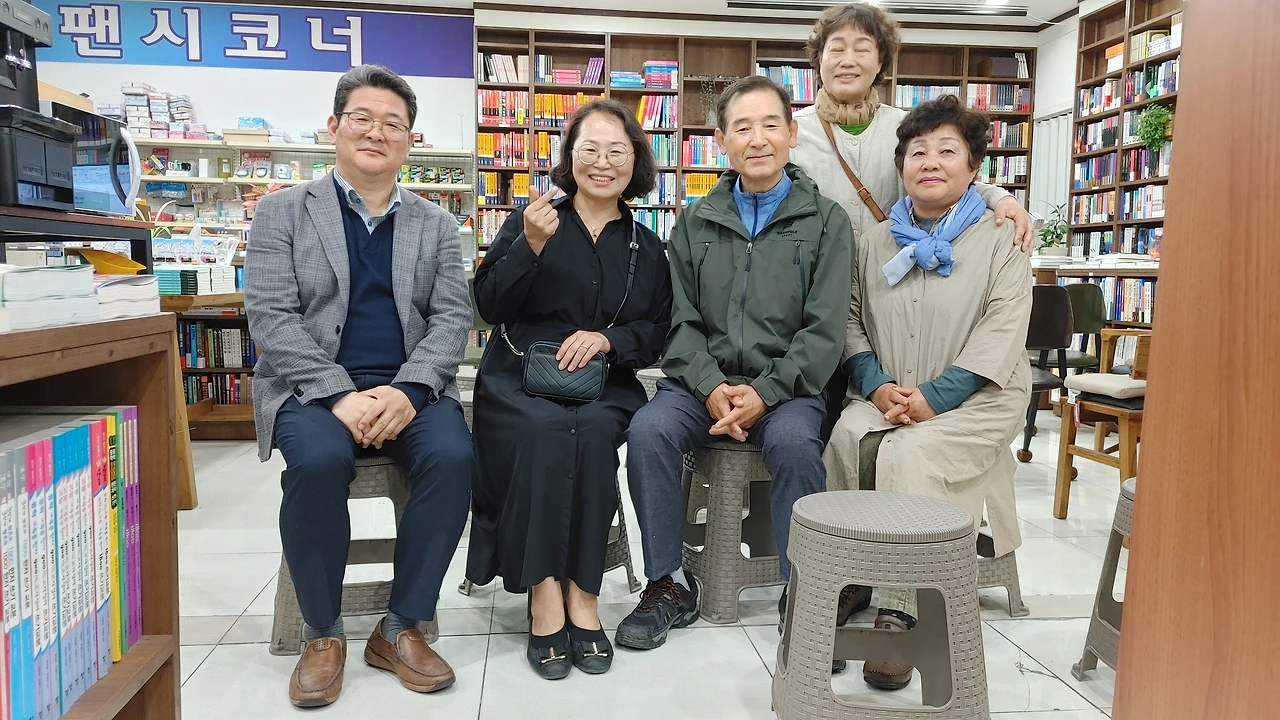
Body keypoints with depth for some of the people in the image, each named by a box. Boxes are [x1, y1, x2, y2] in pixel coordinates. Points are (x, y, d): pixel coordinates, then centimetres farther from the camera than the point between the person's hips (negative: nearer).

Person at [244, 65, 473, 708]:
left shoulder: (436, 225, 14)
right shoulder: (283, 211, 7)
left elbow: (452, 318, 4)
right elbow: (270, 317, -4)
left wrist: (408, 390, -16)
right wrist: (340, 395, -19)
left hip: (408, 390, 2)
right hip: (311, 386, -1)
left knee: (452, 456, -28)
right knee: (319, 461, -33)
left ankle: (402, 628, -10)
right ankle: (322, 635, -9)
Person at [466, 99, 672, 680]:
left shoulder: (646, 246, 15)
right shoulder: (530, 220, 9)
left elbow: (657, 332, 10)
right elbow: (491, 307, -1)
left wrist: (607, 339, -10)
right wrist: (531, 246, -16)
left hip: (604, 384, 2)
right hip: (519, 379, -1)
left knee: (593, 432, -32)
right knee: (547, 431, -33)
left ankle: (581, 591, -25)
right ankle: (543, 590, -26)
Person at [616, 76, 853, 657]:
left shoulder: (826, 222, 6)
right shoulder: (695, 224, 13)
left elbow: (825, 330, -3)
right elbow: (682, 321, 6)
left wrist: (764, 394, -16)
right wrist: (711, 387, -13)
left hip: (786, 386, -2)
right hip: (703, 380, 2)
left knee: (793, 443, -33)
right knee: (649, 430, -26)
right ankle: (669, 585, -8)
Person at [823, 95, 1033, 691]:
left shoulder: (999, 242, 4)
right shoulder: (877, 242, 16)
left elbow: (1001, 335, -7)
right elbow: (851, 319, 10)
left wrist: (932, 397, -17)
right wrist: (877, 386, -9)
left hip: (973, 401, -3)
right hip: (886, 399, 3)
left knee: (906, 457, -31)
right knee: (845, 439, -28)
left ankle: (897, 612, -23)